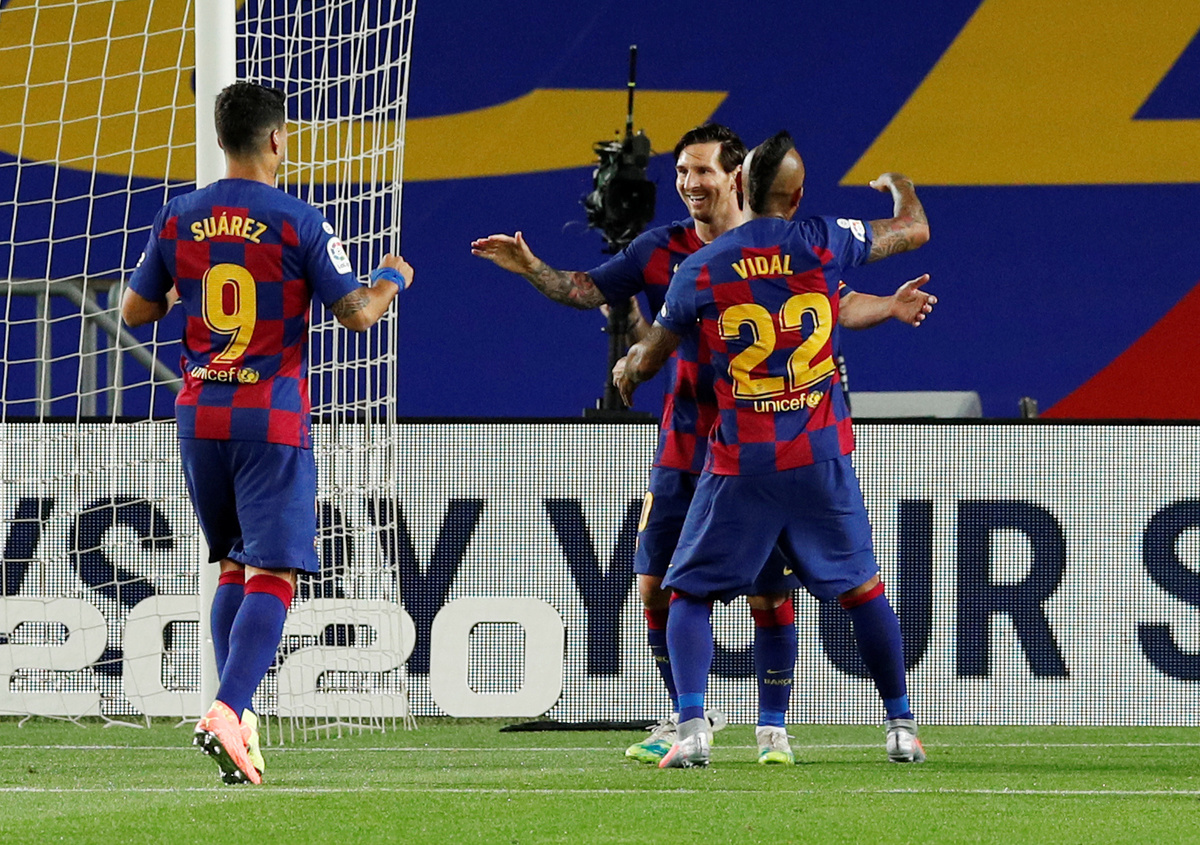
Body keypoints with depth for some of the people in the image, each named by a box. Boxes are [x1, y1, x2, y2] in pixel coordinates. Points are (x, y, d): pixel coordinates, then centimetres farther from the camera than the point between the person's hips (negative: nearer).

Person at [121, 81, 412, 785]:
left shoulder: (179, 219, 4)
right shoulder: (298, 222, -8)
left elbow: (134, 311, 11)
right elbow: (356, 313, -9)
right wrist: (393, 279, 11)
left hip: (200, 417, 5)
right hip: (274, 421, -5)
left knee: (235, 568, 17)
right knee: (273, 576, -7)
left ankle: (239, 724, 11)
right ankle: (227, 713, -24)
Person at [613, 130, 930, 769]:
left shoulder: (699, 270, -4)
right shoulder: (825, 244, -3)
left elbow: (648, 359, 8)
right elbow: (914, 230, 15)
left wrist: (626, 369, 33)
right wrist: (900, 186, 38)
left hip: (739, 463, -1)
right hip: (820, 457, 1)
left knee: (691, 593, 8)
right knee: (863, 588, 15)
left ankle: (691, 727, -9)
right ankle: (901, 727, 18)